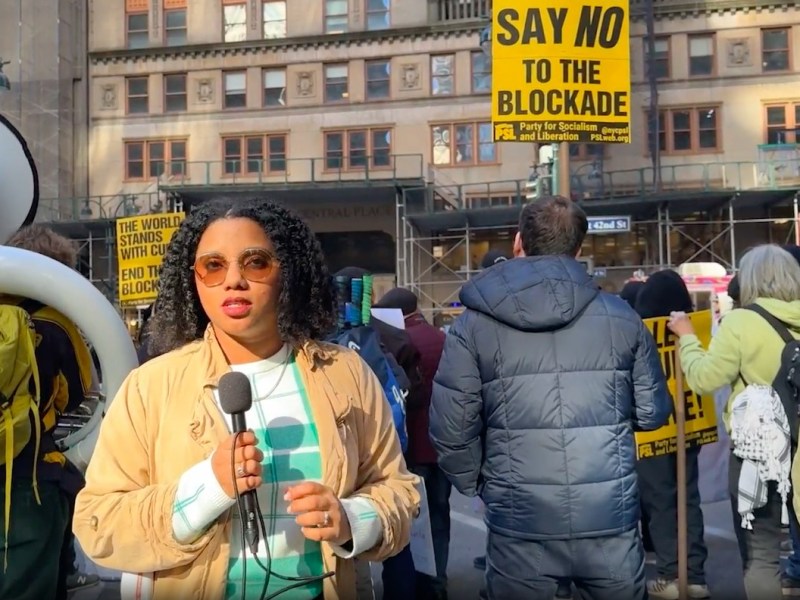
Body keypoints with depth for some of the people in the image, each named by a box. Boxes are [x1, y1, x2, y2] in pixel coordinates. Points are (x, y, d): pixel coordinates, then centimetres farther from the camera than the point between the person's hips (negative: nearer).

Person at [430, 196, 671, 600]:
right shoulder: (621, 316, 0)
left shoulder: (474, 325, -6)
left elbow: (451, 429, -8)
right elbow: (653, 413, 5)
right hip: (610, 519, 2)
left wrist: (477, 485, 10)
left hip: (520, 524, -1)